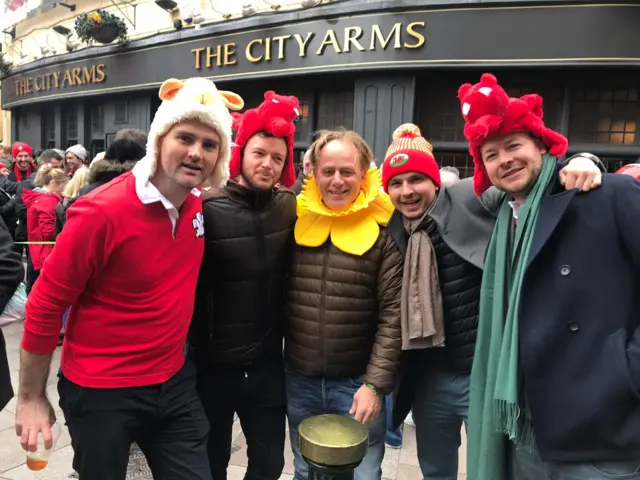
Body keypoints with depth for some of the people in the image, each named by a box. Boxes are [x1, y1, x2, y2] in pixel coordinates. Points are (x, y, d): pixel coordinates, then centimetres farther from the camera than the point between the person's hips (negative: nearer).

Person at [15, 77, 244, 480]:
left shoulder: (197, 204, -4)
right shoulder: (102, 212, -22)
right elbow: (46, 304, -13)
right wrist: (31, 397, -6)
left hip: (174, 385, 5)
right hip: (101, 393, -5)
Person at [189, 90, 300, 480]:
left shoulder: (290, 208, -3)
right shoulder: (207, 208, -15)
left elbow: (289, 278, 5)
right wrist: (196, 343, -13)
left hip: (267, 363, 3)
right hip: (213, 363, -3)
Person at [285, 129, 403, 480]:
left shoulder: (382, 231, -11)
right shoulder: (297, 222, -2)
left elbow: (394, 314, -11)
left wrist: (376, 383, -12)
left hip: (357, 382, -3)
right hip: (299, 380, 3)